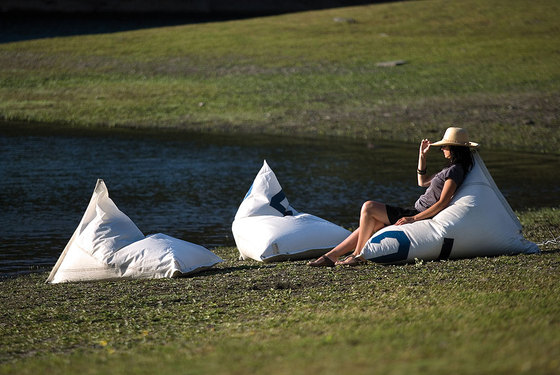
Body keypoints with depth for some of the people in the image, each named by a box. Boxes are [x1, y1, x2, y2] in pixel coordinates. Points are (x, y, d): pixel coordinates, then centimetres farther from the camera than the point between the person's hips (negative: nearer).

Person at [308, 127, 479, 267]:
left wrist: (413, 218, -22)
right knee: (371, 224, 6)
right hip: (416, 214, 10)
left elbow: (443, 203, -22)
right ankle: (331, 256, 5)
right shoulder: (450, 169, 16)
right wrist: (422, 156, 19)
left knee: (368, 207, -11)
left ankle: (358, 254, -5)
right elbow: (423, 182, 28)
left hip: (422, 215, -10)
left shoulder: (455, 171, -15)